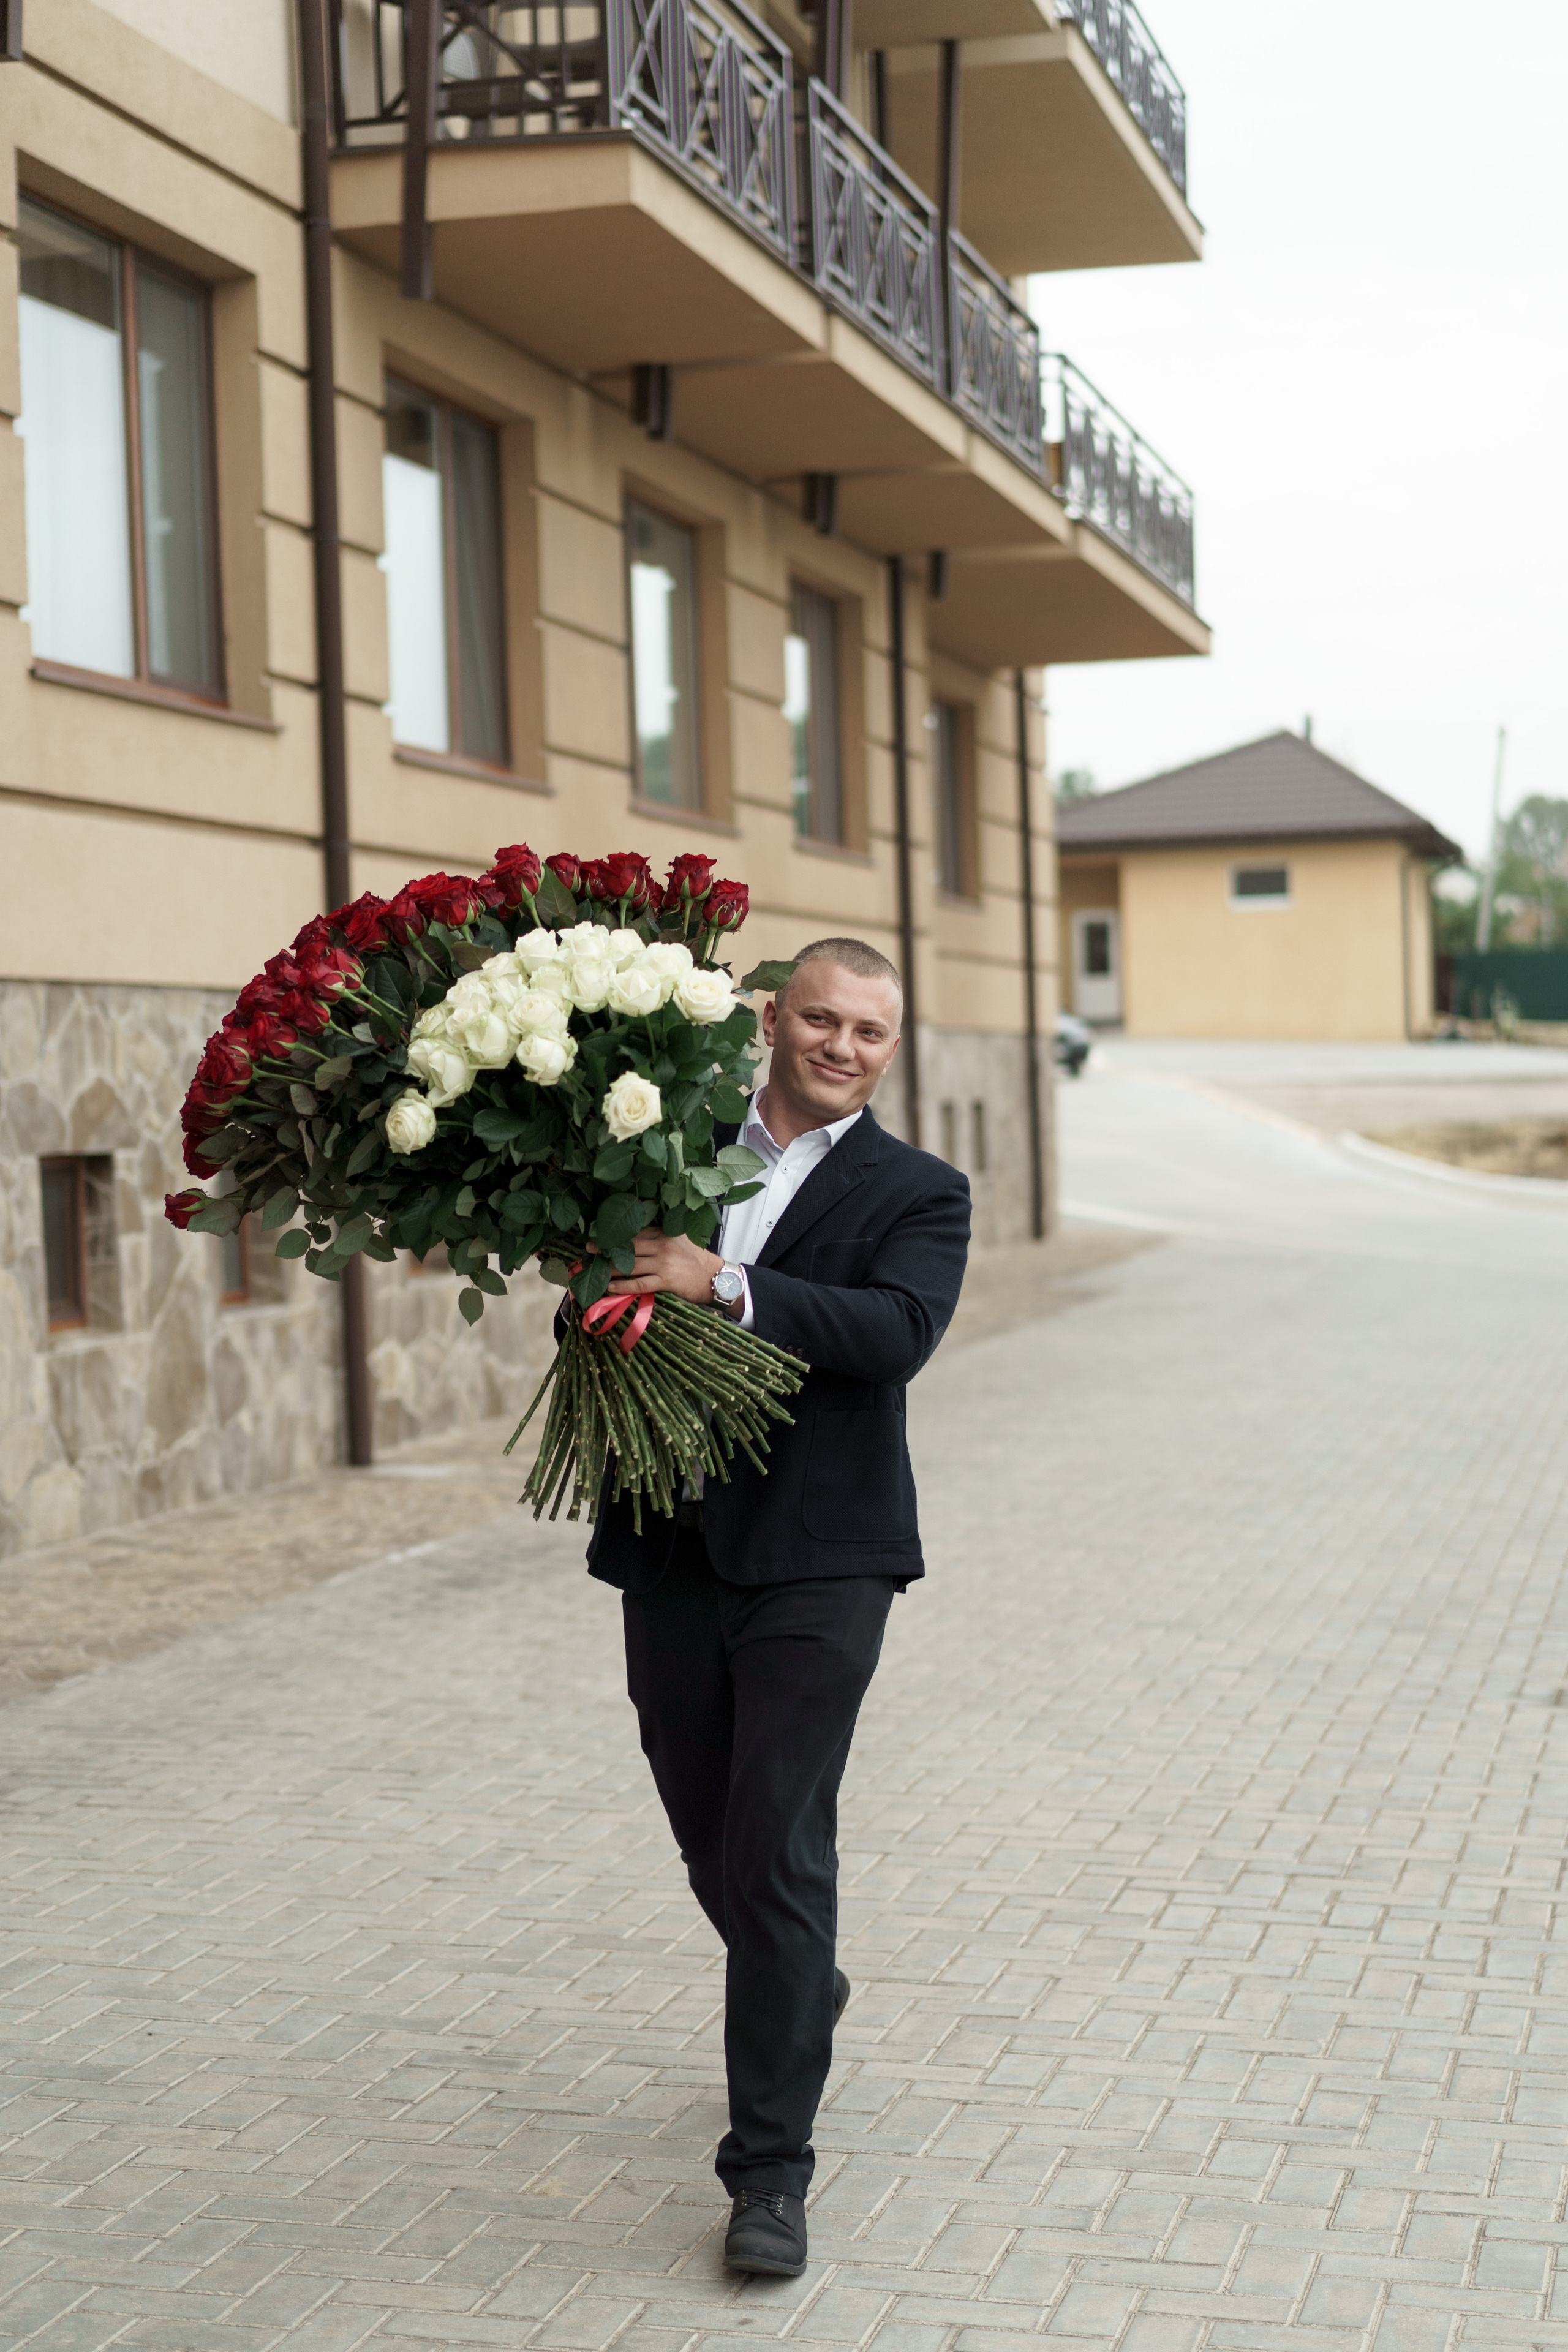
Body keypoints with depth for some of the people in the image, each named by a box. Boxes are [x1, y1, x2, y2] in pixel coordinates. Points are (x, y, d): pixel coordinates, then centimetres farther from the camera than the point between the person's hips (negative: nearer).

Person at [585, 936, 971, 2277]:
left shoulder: (917, 1194, 1)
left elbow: (898, 1332, -17)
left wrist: (727, 1286, -27)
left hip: (815, 1563, -4)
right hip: (672, 1555, 4)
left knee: (779, 1850, -9)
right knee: (712, 1838, 16)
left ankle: (771, 2168, 0)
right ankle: (805, 1996, 47)